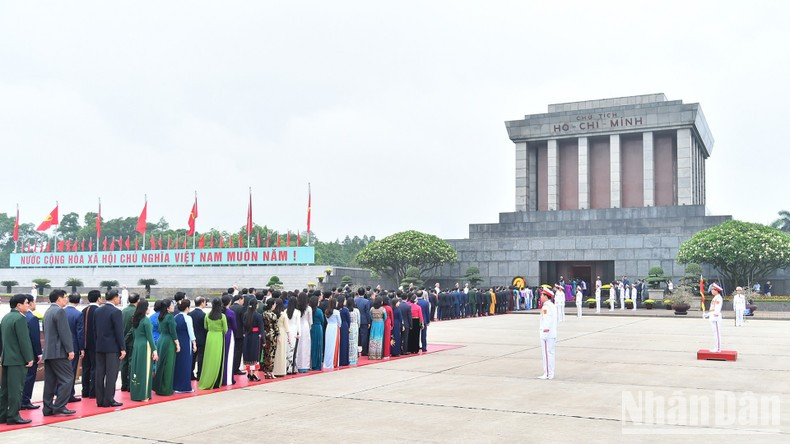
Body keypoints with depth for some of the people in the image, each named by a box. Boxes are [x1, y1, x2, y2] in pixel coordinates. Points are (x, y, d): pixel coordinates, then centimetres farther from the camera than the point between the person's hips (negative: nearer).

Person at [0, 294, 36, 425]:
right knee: (16, 389, -4)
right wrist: (29, 358, -14)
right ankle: (13, 416, -2)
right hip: (17, 360, -9)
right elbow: (24, 340, -18)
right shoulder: (20, 318, -15)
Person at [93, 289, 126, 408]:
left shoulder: (98, 311, 9)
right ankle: (108, 400, -1)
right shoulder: (116, 312, -13)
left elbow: (95, 329, 12)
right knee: (111, 374, -2)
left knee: (100, 374, 8)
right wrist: (123, 348, -10)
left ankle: (100, 400, 13)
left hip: (99, 347, 7)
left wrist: (98, 343, 17)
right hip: (112, 347, -7)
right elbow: (119, 332, -14)